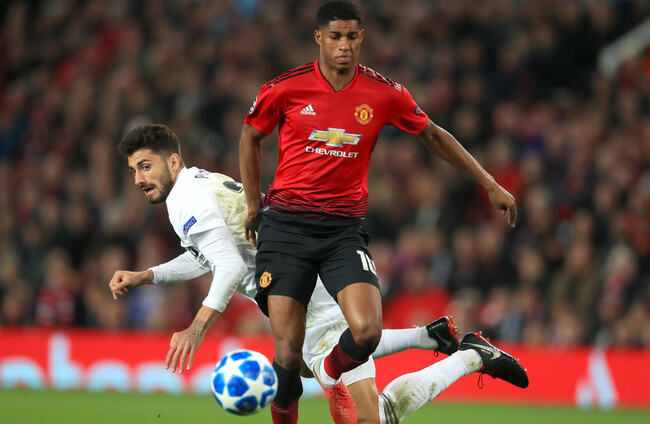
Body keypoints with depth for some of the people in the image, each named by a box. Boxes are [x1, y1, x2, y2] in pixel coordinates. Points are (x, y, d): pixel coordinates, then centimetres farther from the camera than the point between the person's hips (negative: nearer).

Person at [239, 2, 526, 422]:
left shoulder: (384, 93, -1)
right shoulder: (286, 88, -4)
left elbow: (433, 135, 14)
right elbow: (251, 137, 14)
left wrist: (490, 184, 13)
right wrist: (254, 205, 14)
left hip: (343, 229, 1)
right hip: (285, 225, -1)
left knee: (367, 332, -19)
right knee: (288, 349, -10)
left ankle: (330, 374, 16)